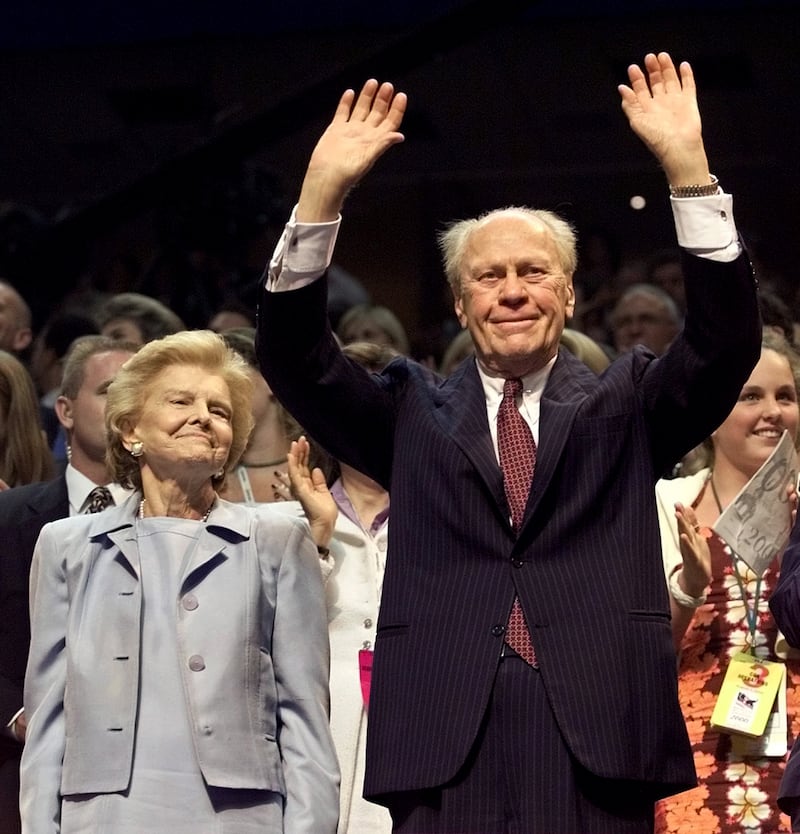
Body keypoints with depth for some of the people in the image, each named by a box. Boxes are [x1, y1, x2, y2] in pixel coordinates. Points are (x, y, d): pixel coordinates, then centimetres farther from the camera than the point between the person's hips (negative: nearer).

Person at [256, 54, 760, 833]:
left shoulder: (625, 405, 14)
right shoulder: (414, 413, 16)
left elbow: (725, 341, -1)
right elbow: (294, 358, 5)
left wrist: (687, 169, -11)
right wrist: (322, 195, -7)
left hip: (597, 739, 0)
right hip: (446, 741, 1)